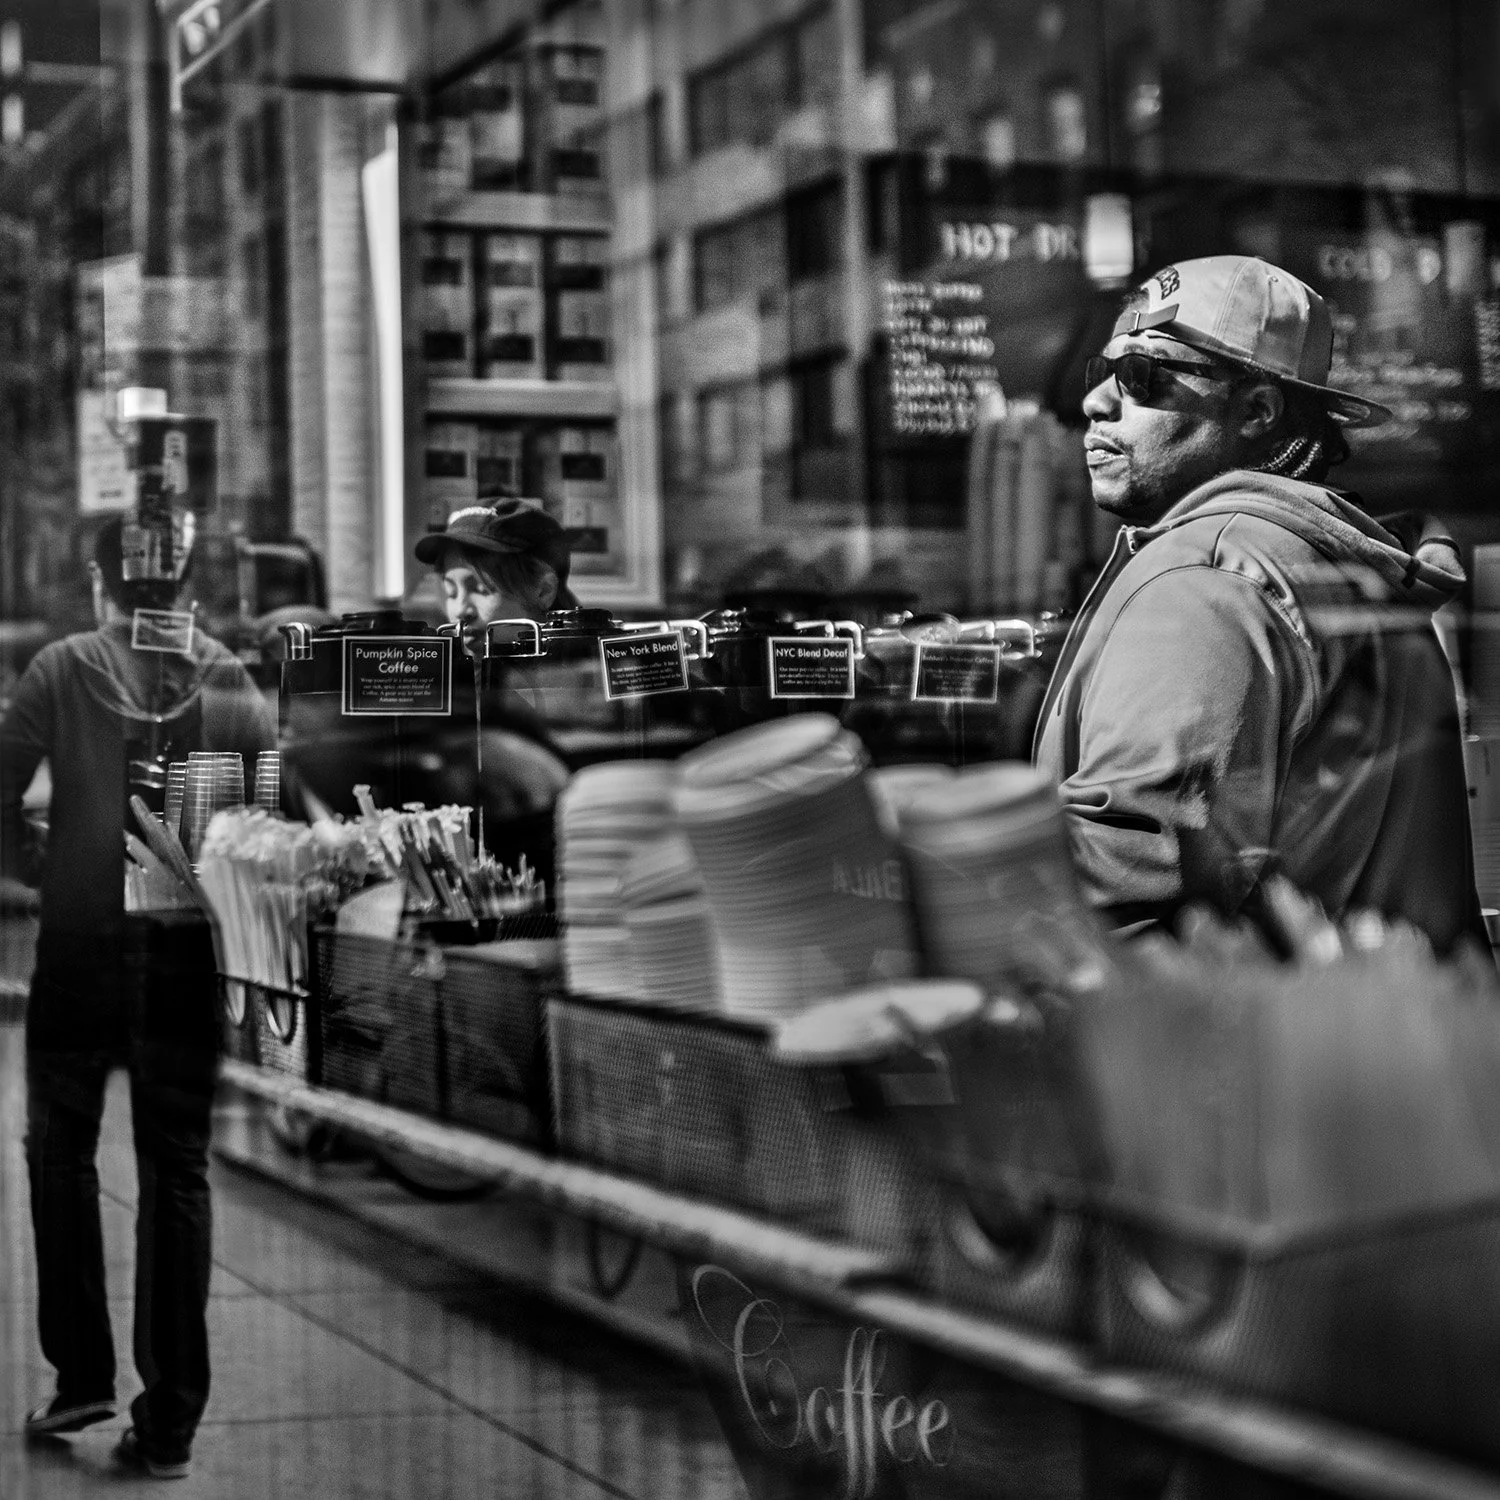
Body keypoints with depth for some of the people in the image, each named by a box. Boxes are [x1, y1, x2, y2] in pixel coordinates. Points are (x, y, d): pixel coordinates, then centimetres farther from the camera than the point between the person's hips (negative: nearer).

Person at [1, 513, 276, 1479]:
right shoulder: (233, 683, 1)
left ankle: (83, 1373, 11)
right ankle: (170, 1423, 9)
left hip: (81, 944, -2)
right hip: (191, 955, 2)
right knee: (178, 1171, 8)